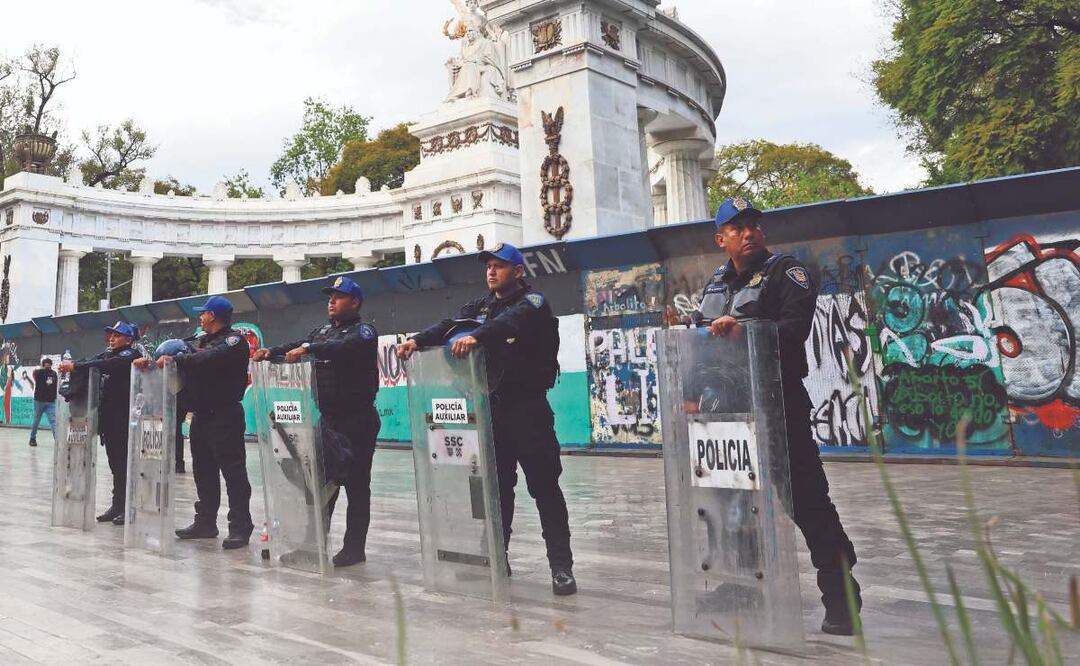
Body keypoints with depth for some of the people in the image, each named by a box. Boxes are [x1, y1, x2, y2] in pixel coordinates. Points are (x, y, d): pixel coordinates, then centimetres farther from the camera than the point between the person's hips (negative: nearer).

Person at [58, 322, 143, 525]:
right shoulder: (108, 353, 18)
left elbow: (108, 365, -22)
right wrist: (70, 364, -13)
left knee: (124, 463, -4)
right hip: (108, 416, 7)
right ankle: (118, 505, 18)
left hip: (124, 418, -7)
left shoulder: (130, 354, -7)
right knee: (115, 463, 11)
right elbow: (91, 361, 5)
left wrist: (75, 366, -24)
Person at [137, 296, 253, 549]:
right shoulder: (199, 340, 18)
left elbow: (211, 359, -25)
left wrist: (175, 359, -26)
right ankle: (205, 522, 26)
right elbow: (175, 349, 9)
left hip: (225, 416, -8)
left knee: (233, 471, -6)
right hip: (200, 415, 9)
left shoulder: (234, 340, -8)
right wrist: (151, 359, -8)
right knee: (203, 471, 15)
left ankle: (240, 528, -1)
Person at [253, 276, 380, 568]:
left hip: (357, 420, -7)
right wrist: (271, 352, -8)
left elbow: (345, 347, -26)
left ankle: (354, 547, 6)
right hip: (328, 418, 7)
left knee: (356, 484, -1)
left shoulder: (364, 331, -6)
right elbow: (297, 344, 10)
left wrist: (308, 348, -35)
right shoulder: (323, 331, 18)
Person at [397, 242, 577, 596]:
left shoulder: (533, 302, -4)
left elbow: (512, 321, -26)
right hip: (491, 405, 6)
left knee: (544, 485, -4)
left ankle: (561, 566, 2)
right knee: (494, 485, 13)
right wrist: (417, 340, -18)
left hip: (528, 407, -6)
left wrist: (476, 335, -44)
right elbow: (450, 324, 0)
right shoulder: (480, 306, 16)